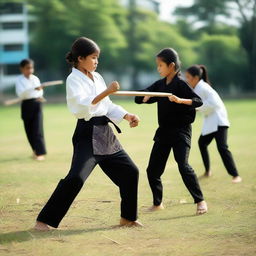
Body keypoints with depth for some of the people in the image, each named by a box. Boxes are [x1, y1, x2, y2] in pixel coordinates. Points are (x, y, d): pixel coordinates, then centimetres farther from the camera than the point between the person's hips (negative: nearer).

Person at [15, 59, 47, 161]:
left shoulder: (35, 78, 6)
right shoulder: (19, 80, -4)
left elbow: (40, 91, 16)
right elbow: (20, 94, -17)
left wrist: (40, 95, -8)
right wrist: (34, 89, -29)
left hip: (36, 104, 1)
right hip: (26, 105, -1)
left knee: (38, 128, -10)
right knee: (29, 129, 7)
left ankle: (40, 153, -12)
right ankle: (36, 150, 26)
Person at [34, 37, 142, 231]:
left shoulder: (97, 77, 13)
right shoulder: (74, 80, -9)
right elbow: (84, 106, -23)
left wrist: (128, 116, 6)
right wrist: (107, 92, -29)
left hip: (105, 133, 8)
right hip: (88, 133, -8)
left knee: (129, 172, 12)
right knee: (76, 177, -21)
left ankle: (128, 217, 27)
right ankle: (44, 220, -13)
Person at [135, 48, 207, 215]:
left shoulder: (180, 84, -11)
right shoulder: (159, 84, 8)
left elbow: (198, 101, -21)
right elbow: (139, 98, 7)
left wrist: (180, 100, -36)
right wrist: (145, 98, -15)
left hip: (181, 130, -7)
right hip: (164, 131, 7)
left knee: (183, 165, -20)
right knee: (153, 169, 7)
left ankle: (200, 201, -10)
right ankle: (158, 203, 23)